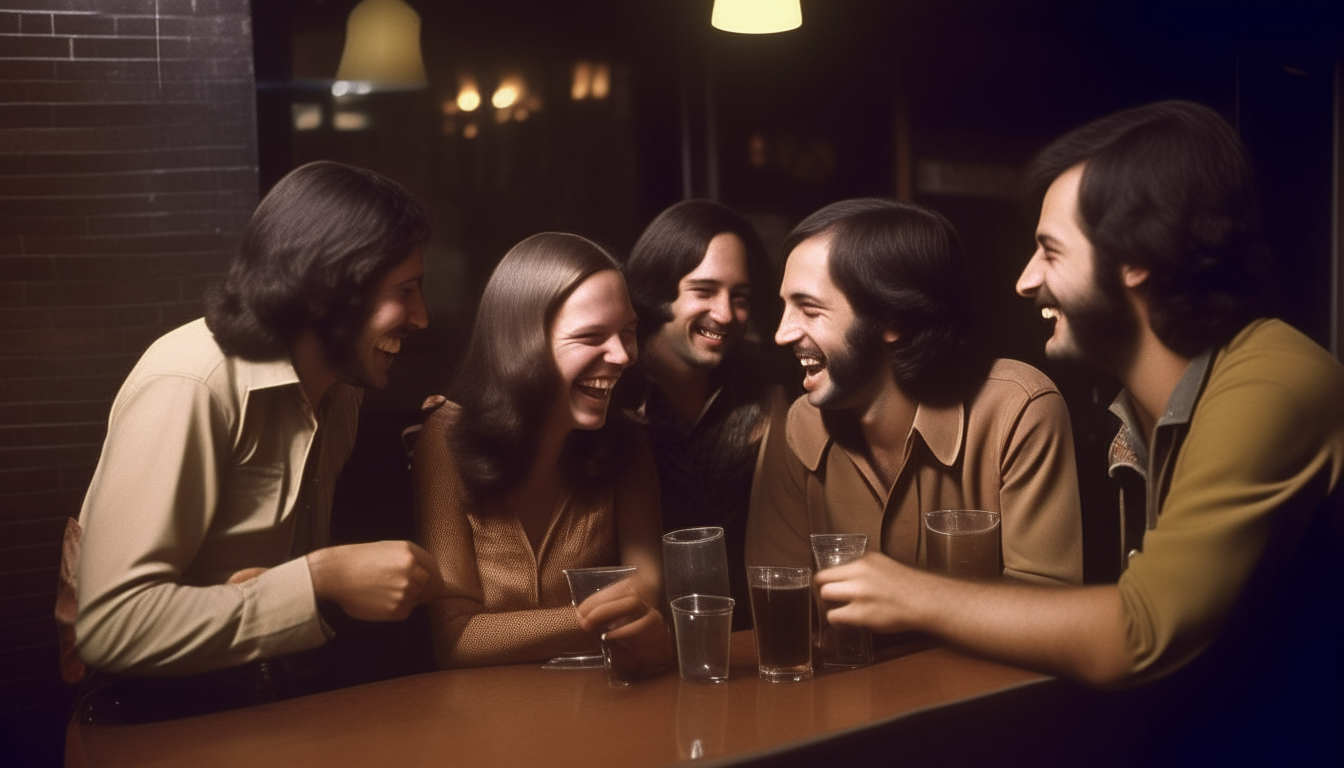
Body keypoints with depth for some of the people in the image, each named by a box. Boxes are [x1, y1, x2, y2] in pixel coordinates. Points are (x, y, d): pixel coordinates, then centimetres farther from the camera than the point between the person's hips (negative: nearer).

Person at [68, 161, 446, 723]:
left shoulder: (339, 391, 5)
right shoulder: (188, 386, -20)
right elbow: (111, 625, -26)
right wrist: (322, 579, -26)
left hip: (263, 691, 7)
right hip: (151, 706, -7)